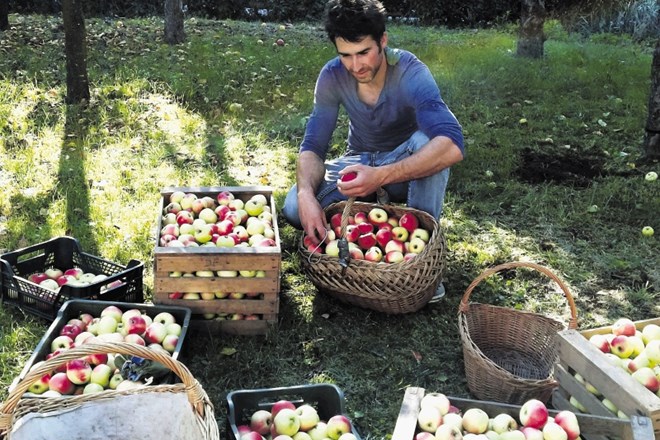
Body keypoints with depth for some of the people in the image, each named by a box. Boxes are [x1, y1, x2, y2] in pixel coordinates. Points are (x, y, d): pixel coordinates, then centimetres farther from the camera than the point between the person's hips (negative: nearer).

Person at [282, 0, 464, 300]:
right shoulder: (332, 76, -17)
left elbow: (452, 146, -43)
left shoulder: (411, 74, -29)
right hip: (360, 162, 3)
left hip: (407, 167, -3)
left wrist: (381, 176, -54)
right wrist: (306, 196, -38)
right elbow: (313, 147, -16)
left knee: (428, 139, -37)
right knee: (294, 209, -22)